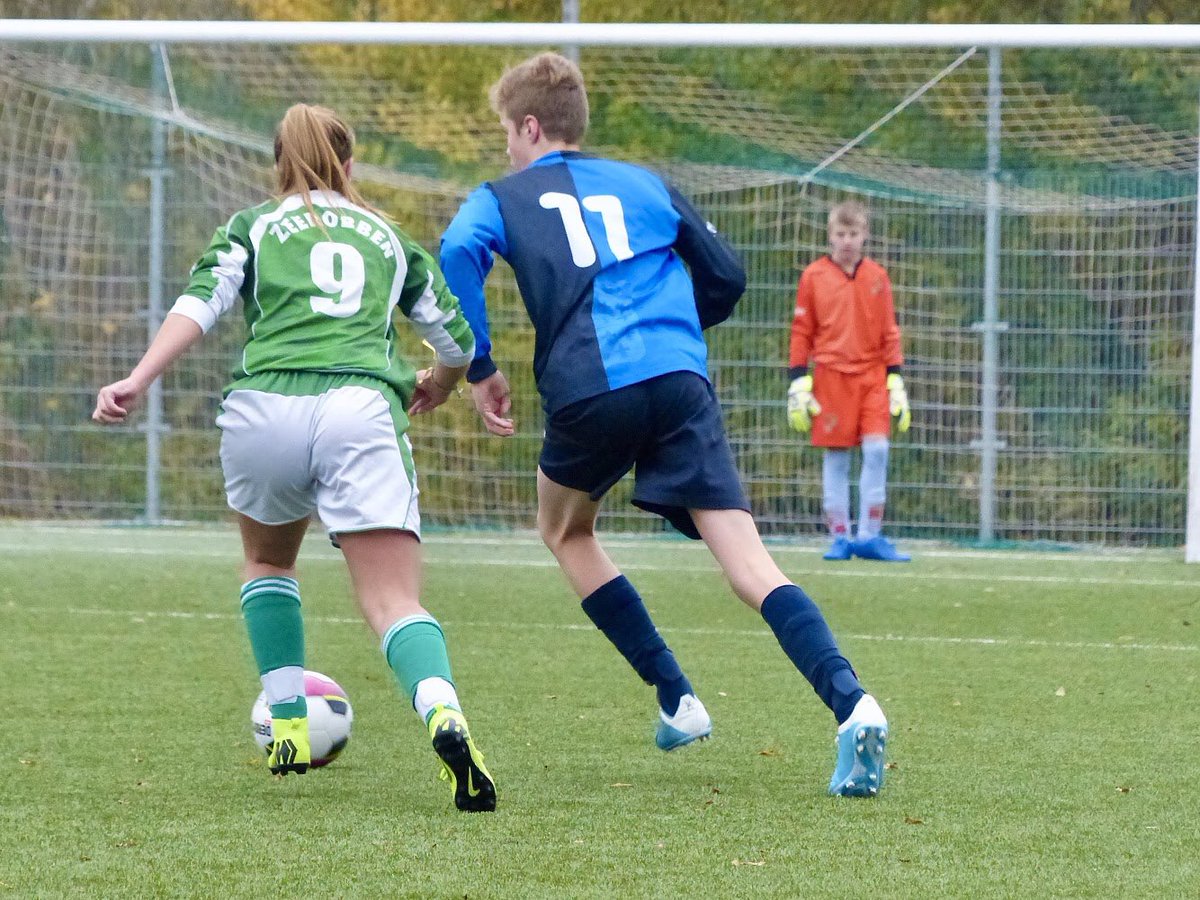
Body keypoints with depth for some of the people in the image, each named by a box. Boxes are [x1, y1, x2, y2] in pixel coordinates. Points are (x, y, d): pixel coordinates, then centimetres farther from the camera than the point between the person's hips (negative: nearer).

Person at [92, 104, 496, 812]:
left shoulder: (254, 227, 22)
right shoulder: (389, 237, 28)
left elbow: (202, 304, 3)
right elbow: (458, 341, 33)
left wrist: (138, 381, -7)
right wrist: (436, 387, 55)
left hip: (264, 406, 0)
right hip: (363, 408, 0)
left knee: (268, 561, 30)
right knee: (395, 602, -8)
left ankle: (289, 729, 22)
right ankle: (444, 716, -38)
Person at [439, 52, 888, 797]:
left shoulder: (502, 199, 15)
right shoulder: (644, 184, 25)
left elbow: (458, 258, -7)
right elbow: (726, 277, 27)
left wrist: (478, 368, 1)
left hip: (588, 392, -2)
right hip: (681, 380, 2)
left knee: (565, 530, 27)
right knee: (747, 560, -6)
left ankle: (676, 699, 18)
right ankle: (851, 703, -30)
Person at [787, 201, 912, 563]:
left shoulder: (877, 277, 7)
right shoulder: (813, 276, 2)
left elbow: (889, 333, 10)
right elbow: (801, 333, 4)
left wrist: (896, 384, 6)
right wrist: (798, 386, -1)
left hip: (872, 375, 1)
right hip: (831, 375, -1)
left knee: (877, 450, -8)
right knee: (836, 458, 1)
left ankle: (869, 536, -1)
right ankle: (840, 538, 7)